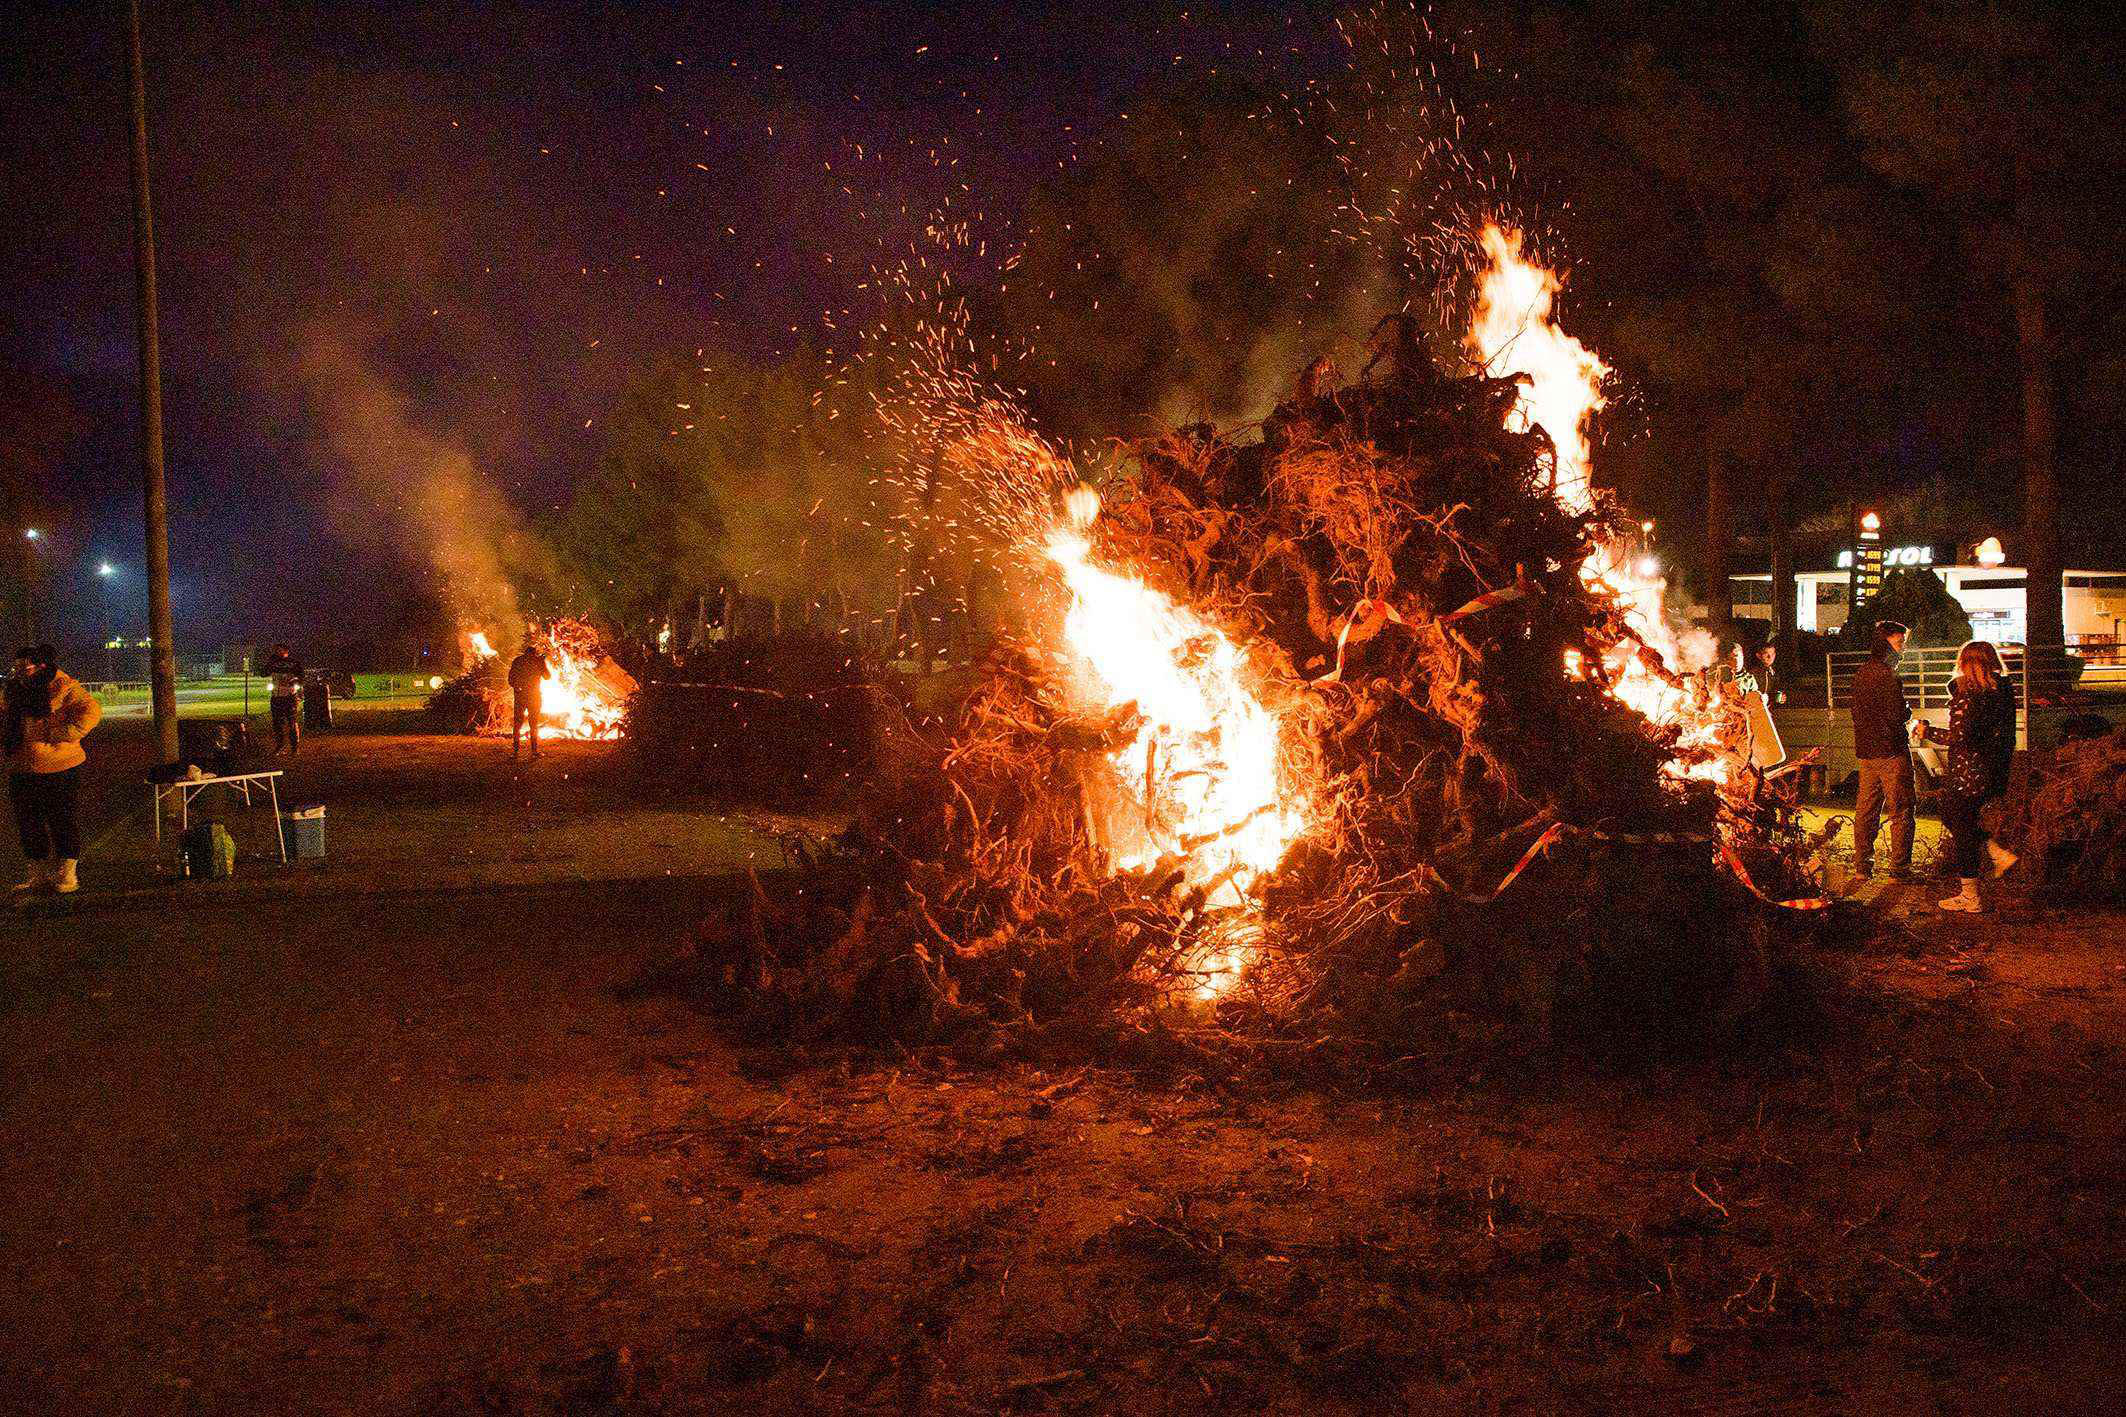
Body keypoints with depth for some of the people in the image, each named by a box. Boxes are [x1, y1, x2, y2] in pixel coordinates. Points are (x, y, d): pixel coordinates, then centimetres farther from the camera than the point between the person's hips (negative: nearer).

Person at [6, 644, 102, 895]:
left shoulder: (62, 686, -12)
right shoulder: (15, 688, 9)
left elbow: (91, 709, -20)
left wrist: (67, 733, -25)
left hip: (59, 769, -7)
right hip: (22, 771, 7)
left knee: (64, 823, 1)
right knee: (28, 824, 12)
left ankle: (67, 876, 11)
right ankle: (39, 877, 23)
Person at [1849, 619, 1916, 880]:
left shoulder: (1861, 674, 11)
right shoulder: (1888, 676, -16)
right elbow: (1897, 715, -21)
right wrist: (1909, 710, 1)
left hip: (1866, 751, 8)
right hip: (1891, 751, -8)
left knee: (1866, 809, 13)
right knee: (1901, 811, -1)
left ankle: (1862, 864, 17)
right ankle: (1899, 868, 1)